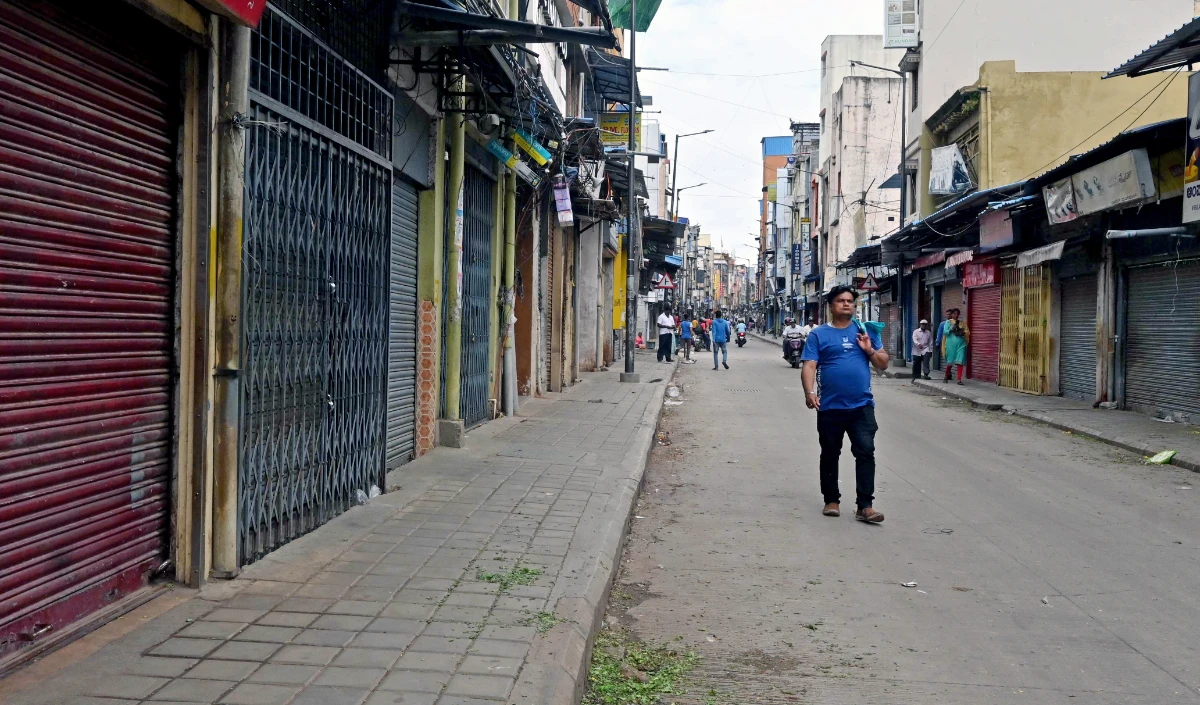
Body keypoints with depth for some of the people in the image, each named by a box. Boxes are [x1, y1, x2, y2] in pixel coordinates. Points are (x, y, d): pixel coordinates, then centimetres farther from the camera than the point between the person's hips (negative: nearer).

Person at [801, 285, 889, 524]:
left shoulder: (867, 331, 9)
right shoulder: (818, 334, 1)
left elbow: (883, 364, 12)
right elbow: (809, 366, -7)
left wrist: (870, 350, -8)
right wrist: (809, 392, -24)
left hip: (862, 406, 1)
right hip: (830, 407, -1)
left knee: (866, 452, -7)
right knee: (830, 455, 10)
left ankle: (865, 506, -4)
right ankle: (832, 500, 25)